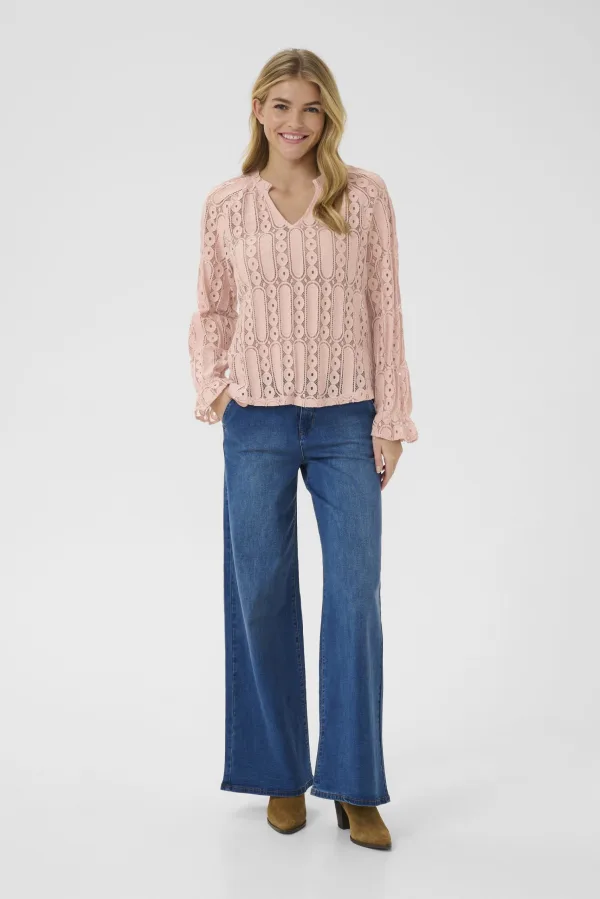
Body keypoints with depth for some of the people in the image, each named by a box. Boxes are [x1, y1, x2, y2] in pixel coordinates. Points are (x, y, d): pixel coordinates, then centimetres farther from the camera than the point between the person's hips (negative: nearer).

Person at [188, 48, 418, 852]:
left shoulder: (366, 196, 2)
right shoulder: (226, 205, 5)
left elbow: (384, 310, 1)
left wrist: (391, 418, -3)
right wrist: (211, 390, 0)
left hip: (347, 422, -1)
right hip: (258, 423, 1)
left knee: (355, 596, -1)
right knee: (261, 597, 7)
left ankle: (355, 787, 13)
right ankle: (282, 775, 24)